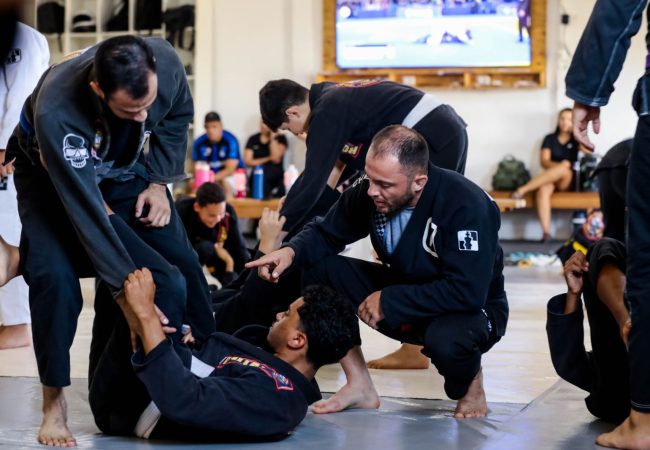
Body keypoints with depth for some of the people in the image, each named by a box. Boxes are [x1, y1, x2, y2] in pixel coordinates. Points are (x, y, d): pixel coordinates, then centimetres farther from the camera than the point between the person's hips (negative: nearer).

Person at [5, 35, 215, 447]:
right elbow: (85, 208, -40)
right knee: (55, 277, -24)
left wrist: (159, 182, -9)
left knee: (181, 260, -4)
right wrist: (127, 286, -39)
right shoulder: (55, 112, -44)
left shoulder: (166, 62, -31)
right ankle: (54, 402, -7)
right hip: (55, 176, -4)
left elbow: (178, 115, -5)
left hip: (128, 169, 4)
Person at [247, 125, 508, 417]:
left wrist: (388, 301, -29)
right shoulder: (371, 192, -12)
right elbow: (326, 233, 3)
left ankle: (470, 384, -2)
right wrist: (291, 251, -20)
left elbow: (467, 293, -35)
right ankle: (359, 385, -2)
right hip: (403, 293, 6)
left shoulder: (466, 206, -30)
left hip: (472, 309, -6)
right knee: (319, 268, -12)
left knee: (446, 339, -41)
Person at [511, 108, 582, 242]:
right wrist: (558, 165, -19)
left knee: (564, 170, -37)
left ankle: (523, 189, -37)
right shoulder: (550, 138, 13)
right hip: (550, 178, 0)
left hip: (568, 182, 0)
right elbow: (544, 161, 0)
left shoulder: (577, 139, 12)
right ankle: (546, 232, -47)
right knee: (543, 189, -36)